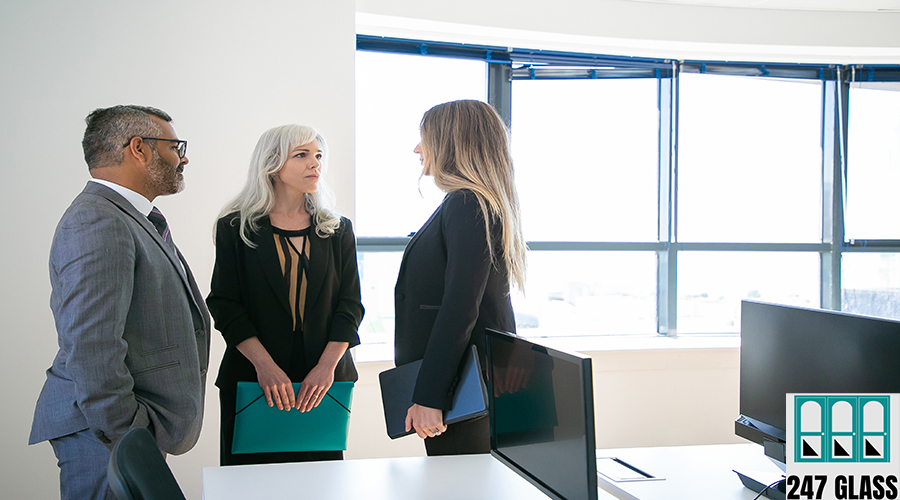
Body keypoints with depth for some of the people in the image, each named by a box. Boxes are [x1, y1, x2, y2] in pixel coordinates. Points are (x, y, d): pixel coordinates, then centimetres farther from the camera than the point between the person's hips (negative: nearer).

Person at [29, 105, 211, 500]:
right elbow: (90, 346, -25)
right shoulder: (96, 223, -18)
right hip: (106, 436, -10)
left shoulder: (132, 219, 16)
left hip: (133, 427, 10)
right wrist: (127, 434, -21)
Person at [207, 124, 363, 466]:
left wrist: (327, 365, -10)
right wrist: (264, 365, -15)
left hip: (323, 380, 2)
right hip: (252, 379, -2)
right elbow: (224, 304, -4)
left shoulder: (338, 230, 8)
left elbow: (350, 304, 4)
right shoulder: (236, 227, 2)